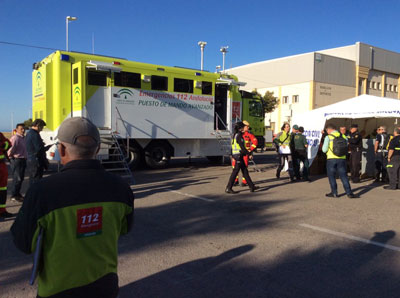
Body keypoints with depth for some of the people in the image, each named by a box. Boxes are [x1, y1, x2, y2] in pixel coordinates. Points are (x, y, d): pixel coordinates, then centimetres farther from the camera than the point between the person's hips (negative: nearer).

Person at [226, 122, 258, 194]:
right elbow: (242, 147, -18)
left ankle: (252, 186, 19)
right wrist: (248, 153, -9)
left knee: (245, 171, 13)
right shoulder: (239, 135, -14)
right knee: (235, 172, -5)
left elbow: (233, 146, 18)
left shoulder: (235, 135, 15)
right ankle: (228, 188, -1)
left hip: (235, 155, 10)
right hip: (239, 155, -10)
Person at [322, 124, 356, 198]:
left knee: (331, 176, 9)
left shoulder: (328, 137, -7)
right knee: (343, 176, 8)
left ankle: (334, 193, 12)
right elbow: (346, 148, 11)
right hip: (342, 159, 4)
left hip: (331, 158, -4)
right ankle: (349, 193, 2)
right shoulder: (344, 137, 6)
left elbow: (324, 150, -8)